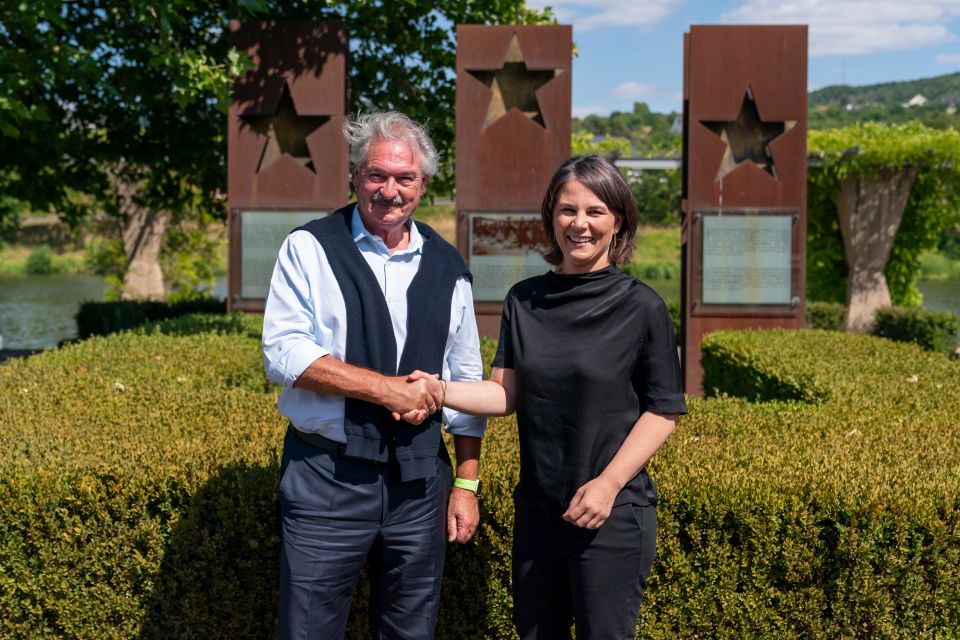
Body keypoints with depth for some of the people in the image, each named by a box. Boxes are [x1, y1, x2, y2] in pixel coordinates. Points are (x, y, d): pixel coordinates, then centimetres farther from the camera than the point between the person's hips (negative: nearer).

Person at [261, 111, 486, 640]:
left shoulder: (447, 268, 9)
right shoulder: (310, 248, -2)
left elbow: (466, 383, 13)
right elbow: (283, 353, -12)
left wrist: (466, 485, 10)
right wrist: (387, 389, -17)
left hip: (420, 478, 4)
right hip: (326, 476, -3)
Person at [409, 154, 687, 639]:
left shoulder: (641, 308, -9)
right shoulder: (524, 300, 3)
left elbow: (663, 411, -8)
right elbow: (505, 394, -1)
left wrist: (609, 483, -18)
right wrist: (440, 390, -18)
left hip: (612, 514, -4)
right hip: (536, 508, 4)